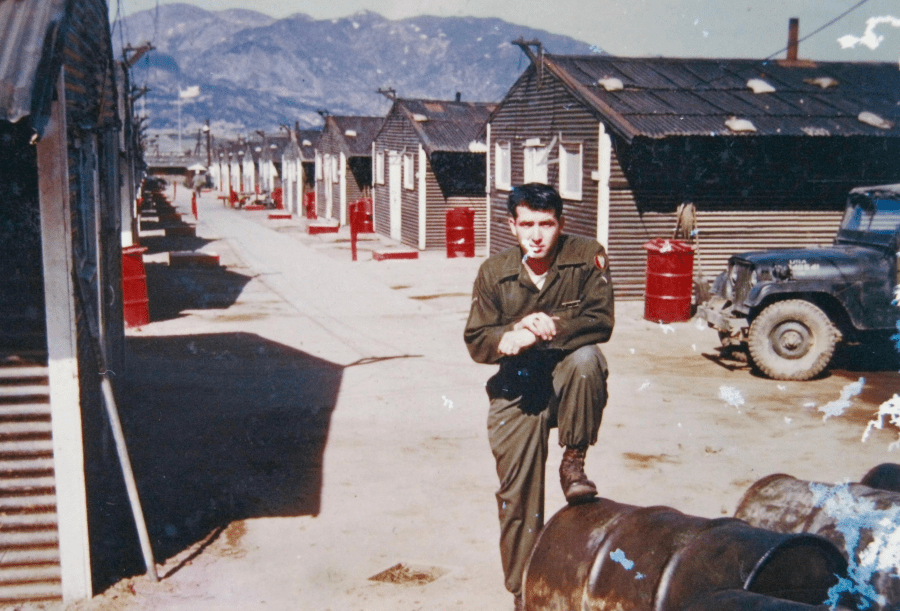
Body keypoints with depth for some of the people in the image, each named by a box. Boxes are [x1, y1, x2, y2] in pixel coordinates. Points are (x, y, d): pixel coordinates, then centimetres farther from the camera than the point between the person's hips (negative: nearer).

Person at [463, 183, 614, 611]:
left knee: (587, 358, -36)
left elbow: (601, 321, -16)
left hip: (568, 378, -1)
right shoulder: (493, 273, -2)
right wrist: (508, 337, -26)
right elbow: (475, 340, -3)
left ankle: (574, 463, -14)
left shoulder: (587, 257, -8)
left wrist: (550, 328, -31)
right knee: (517, 492, 1)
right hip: (518, 390, 2)